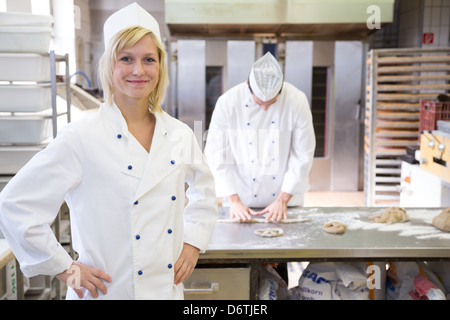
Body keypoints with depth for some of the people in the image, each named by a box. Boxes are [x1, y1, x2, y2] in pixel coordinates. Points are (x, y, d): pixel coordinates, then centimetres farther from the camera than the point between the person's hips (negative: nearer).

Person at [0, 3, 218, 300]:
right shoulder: (81, 138, -15)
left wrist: (193, 242, 5)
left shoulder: (180, 135, 0)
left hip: (168, 287, 4)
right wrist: (65, 268, -10)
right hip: (109, 290, -4)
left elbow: (204, 190, 16)